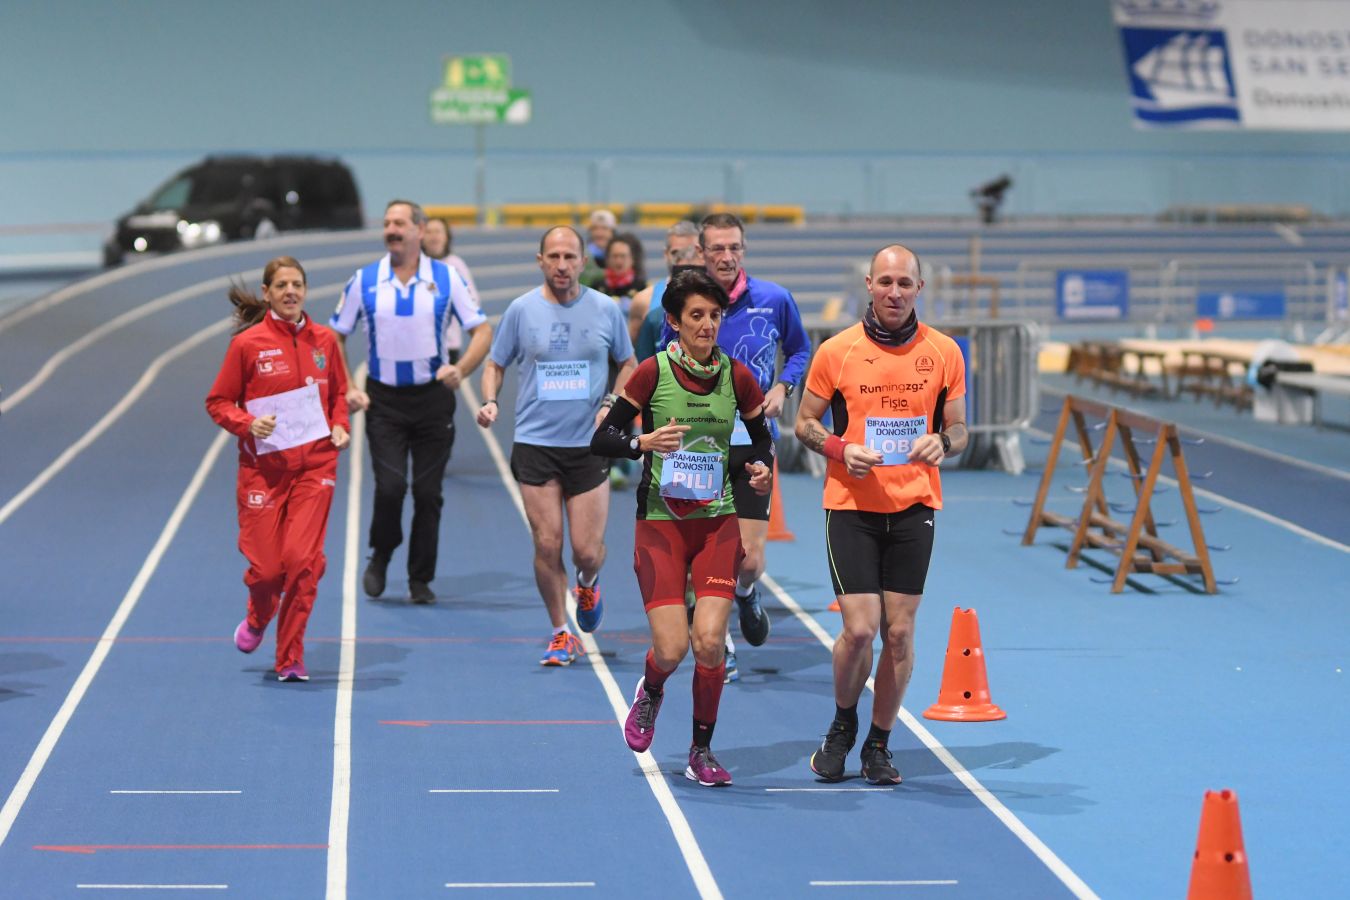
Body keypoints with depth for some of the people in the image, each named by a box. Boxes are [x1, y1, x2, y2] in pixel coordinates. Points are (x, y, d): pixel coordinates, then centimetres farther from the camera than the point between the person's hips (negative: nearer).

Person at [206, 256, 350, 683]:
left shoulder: (324, 341, 5)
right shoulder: (247, 343, -4)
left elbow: (338, 393, 20)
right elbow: (218, 402, 2)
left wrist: (340, 425, 2)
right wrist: (248, 424, -16)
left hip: (315, 465, 2)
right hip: (263, 468, -2)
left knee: (302, 559, -11)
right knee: (265, 565, -3)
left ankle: (290, 659, 3)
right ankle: (257, 619, 35)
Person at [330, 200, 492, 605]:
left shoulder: (447, 278, -2)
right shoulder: (364, 281, 0)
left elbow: (482, 331, 0)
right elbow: (335, 337, 9)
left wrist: (461, 369, -17)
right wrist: (346, 388, -3)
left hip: (432, 398, 0)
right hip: (383, 400, 0)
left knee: (428, 491, 2)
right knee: (390, 486, -13)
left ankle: (421, 579, 16)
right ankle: (380, 557, 14)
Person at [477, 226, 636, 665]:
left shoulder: (606, 309, 0)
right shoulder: (521, 310, -1)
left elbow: (628, 364, 13)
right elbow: (495, 363, 9)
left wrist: (612, 403, -3)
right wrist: (489, 400, -10)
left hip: (589, 445, 0)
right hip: (535, 444, 0)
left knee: (588, 550, -3)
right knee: (547, 546, -3)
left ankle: (587, 585, 34)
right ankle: (560, 634, 13)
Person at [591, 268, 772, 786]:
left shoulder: (736, 377, 1)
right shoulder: (653, 371, -7)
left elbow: (762, 437, 16)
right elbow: (600, 440, -5)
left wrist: (762, 467, -6)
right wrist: (642, 443, -25)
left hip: (718, 523, 2)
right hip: (660, 522, -2)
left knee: (709, 640, -12)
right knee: (671, 650, -10)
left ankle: (701, 752, 8)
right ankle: (650, 694, 29)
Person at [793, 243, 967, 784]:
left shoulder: (944, 352, 3)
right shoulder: (836, 351, -2)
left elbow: (958, 426, 11)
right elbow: (805, 423, 6)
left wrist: (942, 442, -13)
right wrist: (841, 449, -13)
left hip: (915, 504, 2)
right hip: (851, 505, -2)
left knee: (899, 632, 1)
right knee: (859, 629, -9)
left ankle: (878, 745, 18)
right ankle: (842, 725, 18)